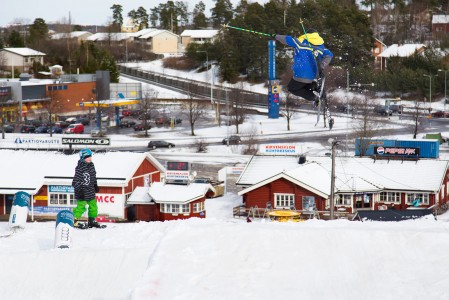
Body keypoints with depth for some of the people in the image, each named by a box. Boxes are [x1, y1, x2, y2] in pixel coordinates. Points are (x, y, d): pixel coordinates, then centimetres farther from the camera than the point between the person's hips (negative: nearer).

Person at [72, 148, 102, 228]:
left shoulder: (91, 165, 5)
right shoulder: (80, 168, -21)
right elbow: (76, 181, -22)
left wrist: (95, 185, 22)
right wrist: (79, 190, -25)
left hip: (90, 192, 8)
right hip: (82, 192, -8)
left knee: (93, 205, 15)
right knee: (81, 206, -5)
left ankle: (92, 220, 28)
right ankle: (74, 221, 6)